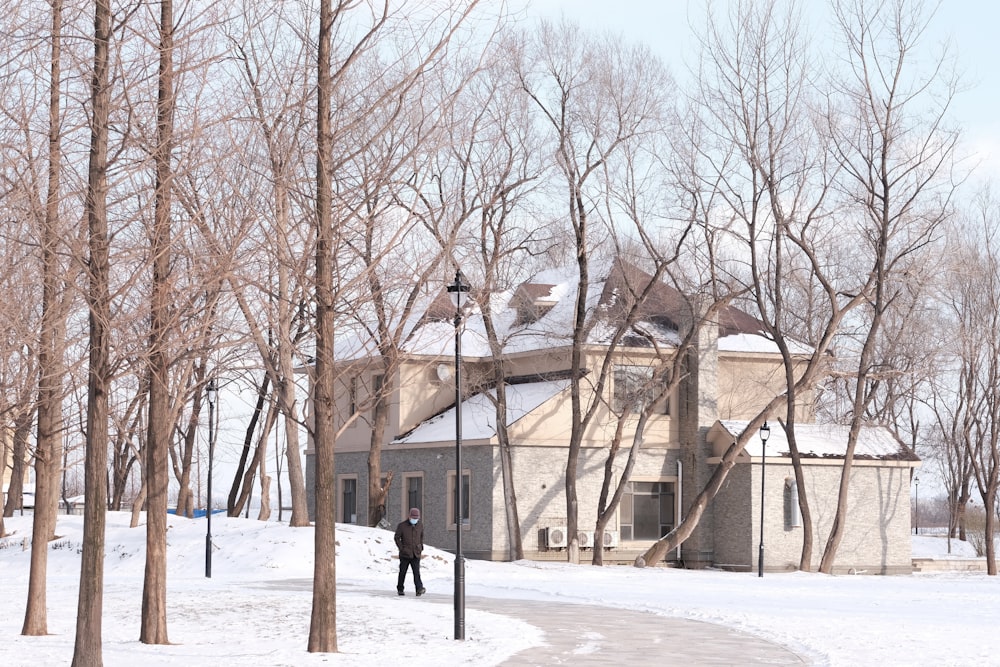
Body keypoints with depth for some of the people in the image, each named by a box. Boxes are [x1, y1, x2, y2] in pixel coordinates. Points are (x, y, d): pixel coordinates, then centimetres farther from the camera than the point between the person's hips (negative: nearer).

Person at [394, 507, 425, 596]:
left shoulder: (420, 526, 6)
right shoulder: (402, 525, -6)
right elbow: (397, 538, 0)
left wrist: (421, 547, 11)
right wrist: (401, 548, -7)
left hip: (416, 554, 2)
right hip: (405, 554, -2)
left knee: (417, 572, -10)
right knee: (402, 572, 8)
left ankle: (419, 589, -18)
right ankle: (400, 589, 22)